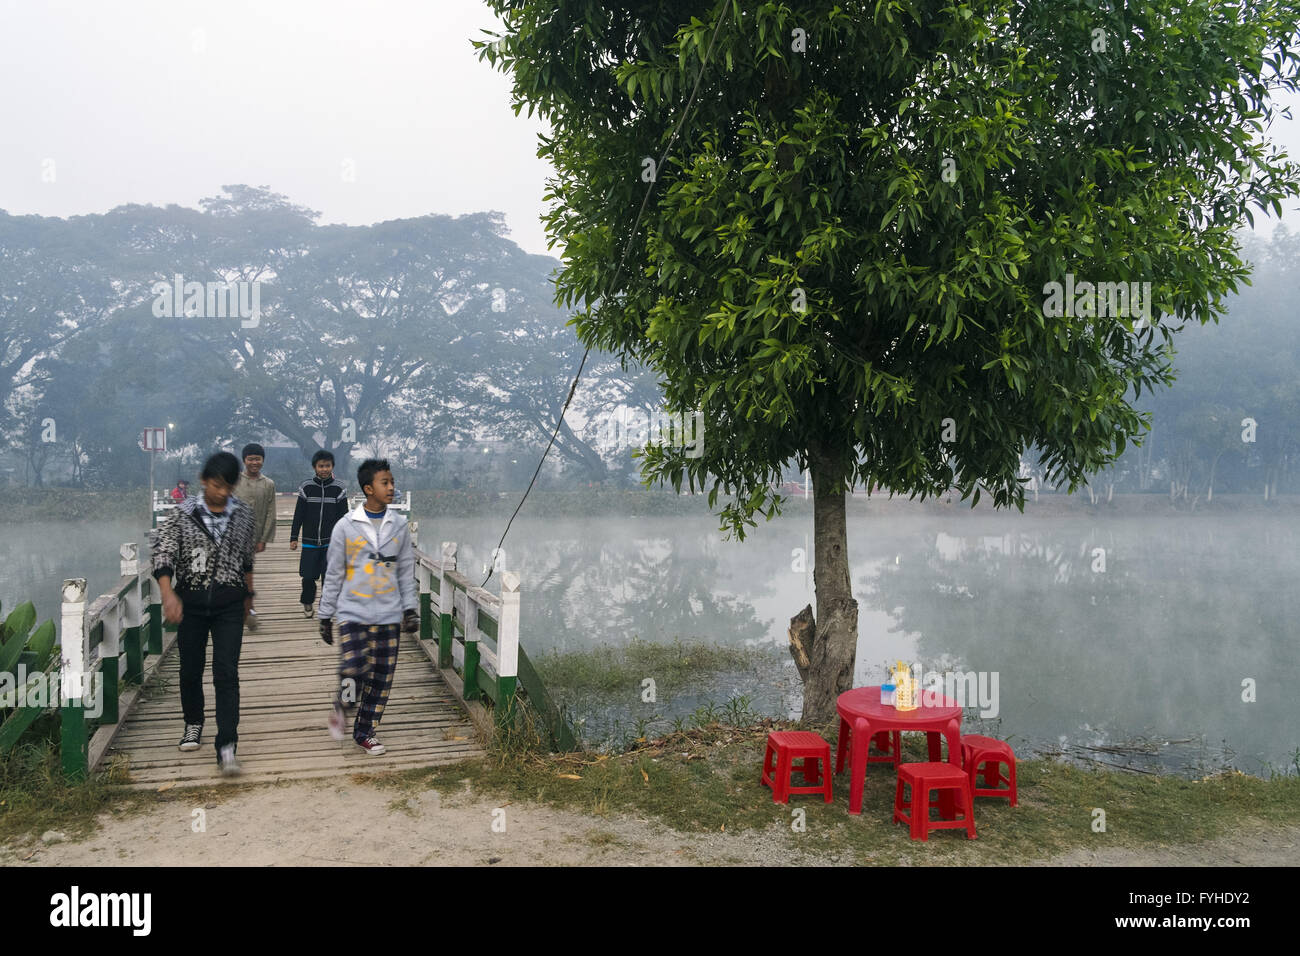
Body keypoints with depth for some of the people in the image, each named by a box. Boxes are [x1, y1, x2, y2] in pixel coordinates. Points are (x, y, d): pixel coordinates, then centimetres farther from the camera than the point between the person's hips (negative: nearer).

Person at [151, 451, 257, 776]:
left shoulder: (243, 514, 2)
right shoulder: (182, 513, -5)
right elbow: (163, 554, -10)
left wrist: (248, 592, 23)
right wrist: (168, 595, -25)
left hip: (229, 603, 0)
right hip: (191, 600, 0)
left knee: (227, 673, -8)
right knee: (190, 669, 13)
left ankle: (226, 747, -10)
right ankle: (193, 724, 38)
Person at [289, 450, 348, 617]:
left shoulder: (339, 488, 0)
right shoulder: (307, 487, 0)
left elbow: (343, 516, 4)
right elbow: (298, 515, 4)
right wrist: (293, 538, 2)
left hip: (331, 542, -1)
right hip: (310, 541, 1)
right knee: (308, 576, 4)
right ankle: (307, 601, 30)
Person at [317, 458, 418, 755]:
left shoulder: (399, 525, 5)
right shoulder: (346, 526, -3)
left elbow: (406, 570, 11)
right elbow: (333, 574, 3)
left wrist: (410, 608, 4)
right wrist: (325, 616, 4)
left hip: (388, 614, 3)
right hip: (353, 611, -3)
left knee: (381, 677, 4)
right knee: (353, 672, -14)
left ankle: (365, 731, 20)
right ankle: (340, 707, 18)